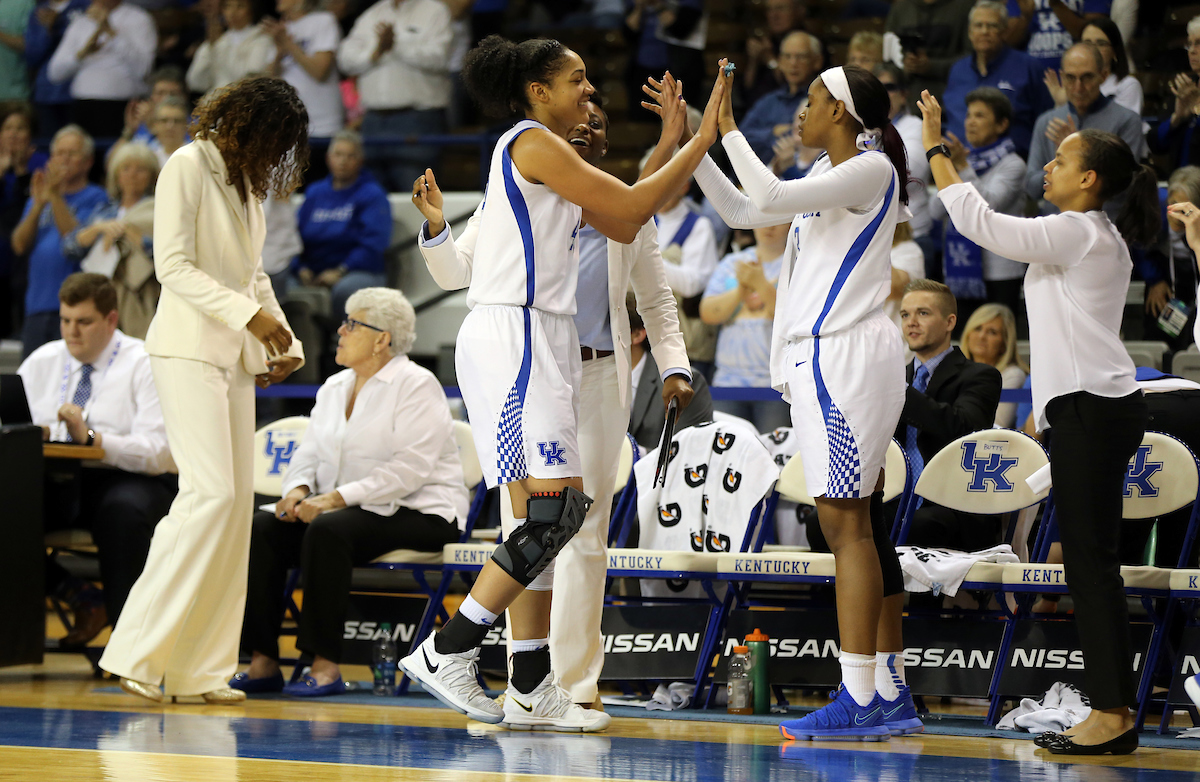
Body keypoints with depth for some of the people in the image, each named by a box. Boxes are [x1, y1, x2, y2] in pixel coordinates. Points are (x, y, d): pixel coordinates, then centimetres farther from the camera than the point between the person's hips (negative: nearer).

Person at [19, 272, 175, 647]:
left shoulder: (145, 366, -2)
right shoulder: (42, 361, 14)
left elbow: (157, 452, -15)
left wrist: (91, 438, -27)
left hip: (127, 480, -4)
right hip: (57, 481, 4)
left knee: (123, 508, -39)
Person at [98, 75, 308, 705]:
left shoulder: (246, 182, 18)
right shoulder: (187, 168, -7)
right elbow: (173, 267, -15)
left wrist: (283, 341, 9)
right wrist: (251, 314, -21)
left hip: (235, 355, 8)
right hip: (188, 347, -8)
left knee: (238, 501, 2)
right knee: (211, 493, -18)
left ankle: (201, 668, 4)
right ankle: (135, 651, -16)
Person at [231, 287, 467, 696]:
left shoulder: (416, 385, -8)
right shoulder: (333, 387, 18)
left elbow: (411, 468, -19)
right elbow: (309, 452, 17)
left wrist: (336, 498, -24)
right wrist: (300, 488, -8)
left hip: (417, 515, -8)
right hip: (343, 510, 8)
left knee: (328, 530, -35)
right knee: (262, 529, -17)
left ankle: (325, 666, -32)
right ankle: (263, 662, -21)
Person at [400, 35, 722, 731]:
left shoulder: (552, 157, 21)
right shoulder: (532, 143, -8)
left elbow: (627, 226, 21)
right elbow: (632, 206, -12)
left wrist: (673, 143, 18)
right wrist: (703, 141, -5)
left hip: (541, 344, 10)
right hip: (511, 337, -10)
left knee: (543, 517, 7)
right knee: (557, 511, -16)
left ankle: (532, 688, 6)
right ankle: (446, 653, -13)